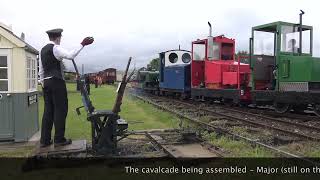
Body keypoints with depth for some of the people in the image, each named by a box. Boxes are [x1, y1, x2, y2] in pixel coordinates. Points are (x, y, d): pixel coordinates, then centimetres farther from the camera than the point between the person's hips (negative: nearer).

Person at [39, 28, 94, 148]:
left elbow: (41, 70, 19)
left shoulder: (43, 50, 18)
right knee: (60, 109, -3)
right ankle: (59, 139, 0)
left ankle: (44, 140, 11)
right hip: (57, 82, -8)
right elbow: (71, 55, -23)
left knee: (48, 110, 9)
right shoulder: (55, 48, -7)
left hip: (46, 82, 8)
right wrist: (82, 44, -20)